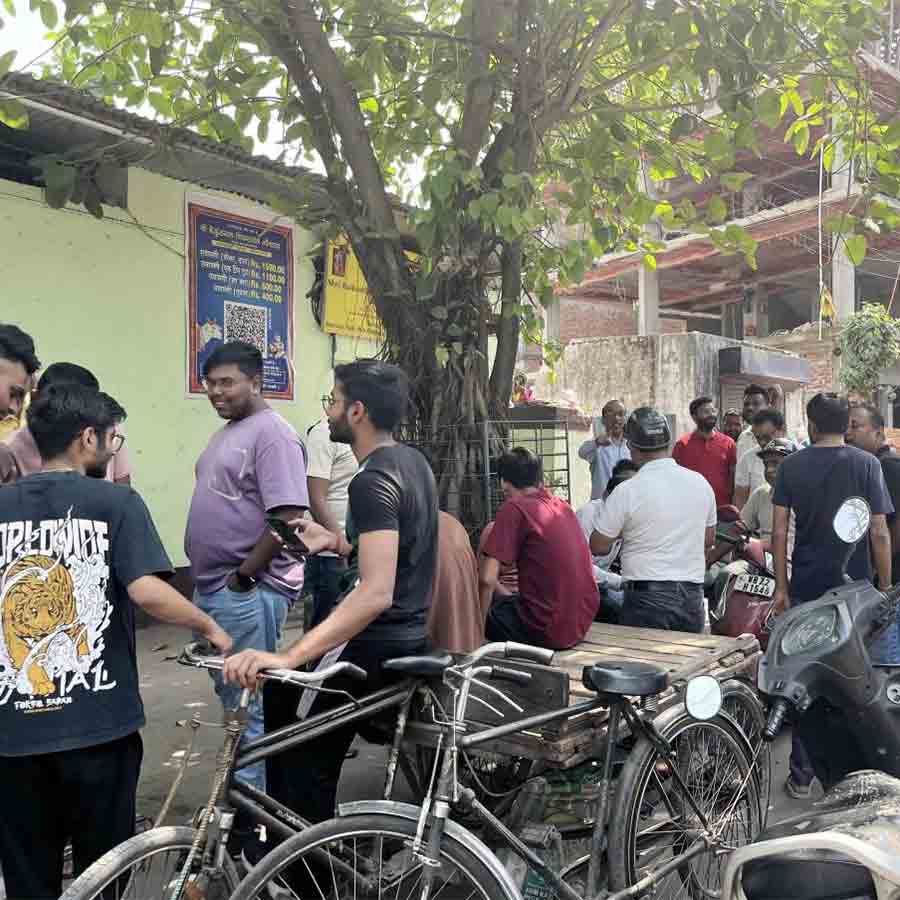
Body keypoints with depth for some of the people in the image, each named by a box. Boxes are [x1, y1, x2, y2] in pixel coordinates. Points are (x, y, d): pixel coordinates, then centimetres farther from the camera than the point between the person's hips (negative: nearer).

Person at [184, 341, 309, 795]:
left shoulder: (271, 433, -16)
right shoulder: (227, 430, 14)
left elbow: (288, 518, -24)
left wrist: (243, 576, -18)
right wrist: (208, 578, 16)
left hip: (246, 592, -10)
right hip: (212, 587, 10)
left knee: (248, 706, 0)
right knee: (229, 696, 20)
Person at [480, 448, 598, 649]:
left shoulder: (514, 508, -11)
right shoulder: (562, 506, 10)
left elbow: (487, 579, -16)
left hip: (548, 631, -7)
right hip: (584, 623, 7)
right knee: (507, 600, 27)